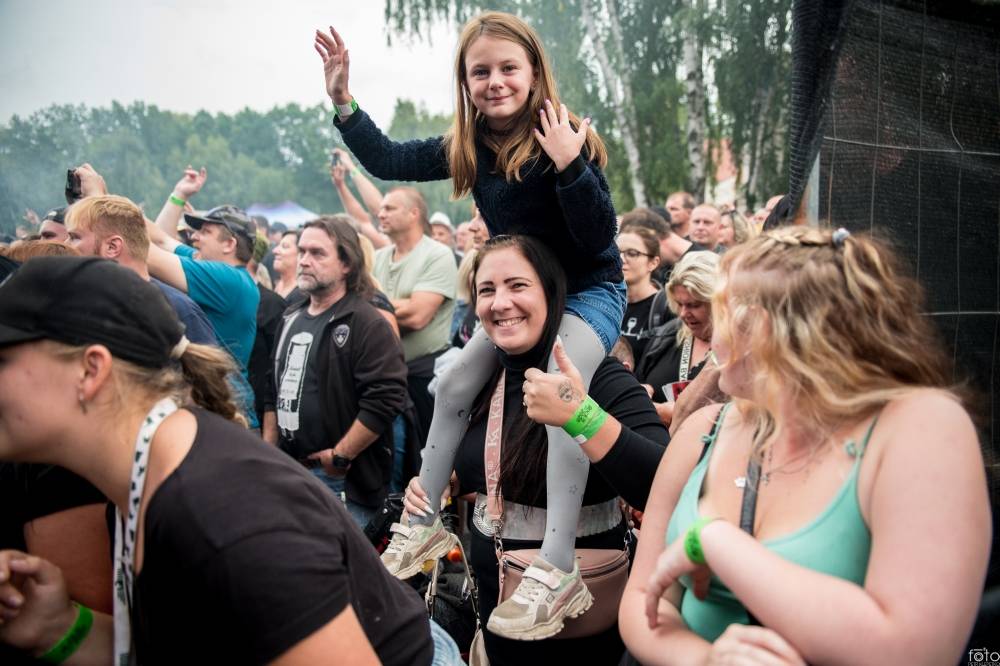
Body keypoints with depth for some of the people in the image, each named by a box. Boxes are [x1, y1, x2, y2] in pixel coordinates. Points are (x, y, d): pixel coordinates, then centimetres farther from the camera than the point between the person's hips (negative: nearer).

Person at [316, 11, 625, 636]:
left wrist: (568, 165, -36)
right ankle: (426, 526, 16)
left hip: (589, 290, -6)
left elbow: (598, 238, -25)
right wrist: (343, 103, -7)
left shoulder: (568, 139, -20)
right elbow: (388, 161, 3)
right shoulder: (468, 147, -3)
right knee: (455, 384, 0)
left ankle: (560, 568, -30)